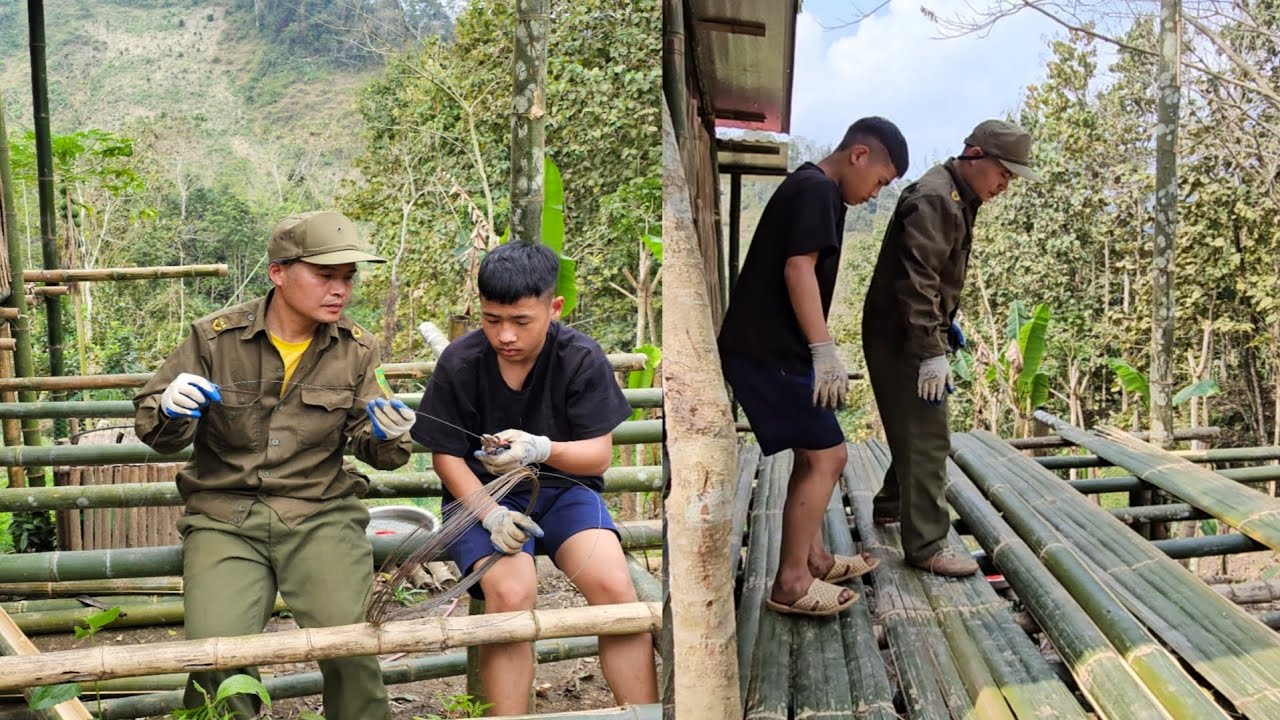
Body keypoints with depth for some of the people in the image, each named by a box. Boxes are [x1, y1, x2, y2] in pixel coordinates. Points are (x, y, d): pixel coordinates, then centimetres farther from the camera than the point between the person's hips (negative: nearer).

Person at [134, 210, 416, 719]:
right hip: (225, 515, 0)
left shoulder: (355, 349, 5)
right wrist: (170, 411, -17)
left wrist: (385, 435, -13)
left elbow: (370, 446, 11)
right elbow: (157, 432, 7)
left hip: (322, 513, 0)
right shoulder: (215, 337, 0)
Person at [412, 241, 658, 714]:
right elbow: (446, 456, -2)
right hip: (483, 496, 0)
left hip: (563, 489, 1)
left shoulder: (582, 358, -9)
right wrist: (489, 513, -19)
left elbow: (599, 455, -9)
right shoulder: (459, 363, -9)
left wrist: (541, 449, -31)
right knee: (511, 593, -30)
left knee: (614, 585, -25)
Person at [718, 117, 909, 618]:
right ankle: (791, 583, 1)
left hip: (765, 347, 10)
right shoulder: (818, 188, -10)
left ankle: (813, 558, 27)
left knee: (813, 456, 17)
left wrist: (819, 352, 26)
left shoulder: (806, 186, 21)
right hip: (772, 350, -10)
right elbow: (798, 267, -21)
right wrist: (824, 350, -23)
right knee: (827, 457, -6)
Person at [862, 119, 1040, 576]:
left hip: (917, 334, 11)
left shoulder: (957, 199, 14)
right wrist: (932, 352, -30)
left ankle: (892, 503, 40)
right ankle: (926, 546, -1)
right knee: (926, 437, -8)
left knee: (918, 430, 23)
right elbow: (916, 281, -28)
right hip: (901, 337, -11)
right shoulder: (934, 199, -20)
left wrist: (947, 324, 23)